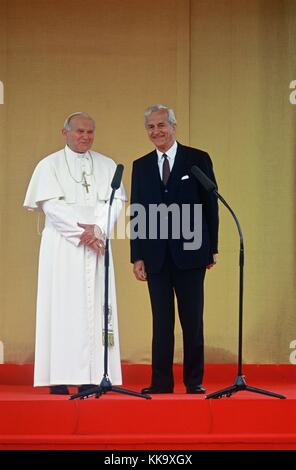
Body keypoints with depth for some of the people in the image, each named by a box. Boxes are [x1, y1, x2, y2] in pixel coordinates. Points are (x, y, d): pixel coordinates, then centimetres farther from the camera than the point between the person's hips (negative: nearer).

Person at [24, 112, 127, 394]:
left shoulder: (107, 166, 12)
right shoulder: (49, 166, 4)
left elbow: (115, 202, 3)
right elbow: (50, 205, -7)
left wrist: (97, 230, -14)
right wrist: (81, 231, -14)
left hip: (96, 244, 3)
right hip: (62, 245, -3)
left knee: (95, 305, -1)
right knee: (63, 305, -6)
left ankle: (91, 376, -1)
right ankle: (59, 377, -6)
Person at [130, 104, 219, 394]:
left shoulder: (198, 160, 2)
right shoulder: (141, 166, 10)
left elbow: (211, 205, 3)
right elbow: (136, 214, 9)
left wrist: (212, 248, 1)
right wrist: (137, 257, 3)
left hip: (189, 253, -2)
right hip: (156, 257, 2)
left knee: (192, 320, 3)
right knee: (161, 322, 5)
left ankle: (194, 381, 12)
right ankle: (161, 382, 10)